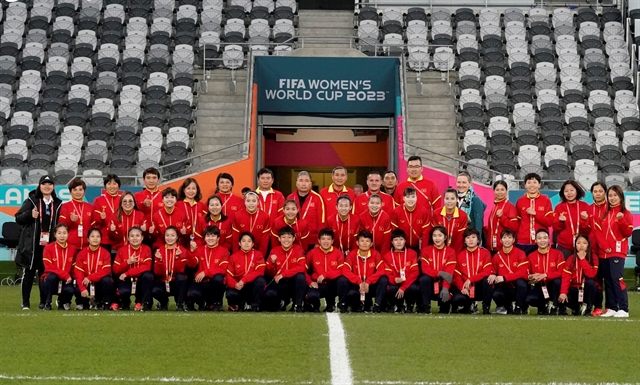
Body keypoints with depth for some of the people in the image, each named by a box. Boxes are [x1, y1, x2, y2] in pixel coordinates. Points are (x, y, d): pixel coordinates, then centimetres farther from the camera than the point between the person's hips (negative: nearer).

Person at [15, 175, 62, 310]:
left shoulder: (57, 204, 10)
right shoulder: (31, 201, 2)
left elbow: (60, 223, 18)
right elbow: (18, 218, 1)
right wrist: (30, 215, -17)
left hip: (49, 244, 2)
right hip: (32, 243, -2)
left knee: (46, 272, 1)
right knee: (28, 271, 0)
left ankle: (44, 302, 10)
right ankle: (25, 302, 6)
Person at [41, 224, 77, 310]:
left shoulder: (72, 248, 2)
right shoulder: (48, 248, -8)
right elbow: (50, 267, -15)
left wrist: (69, 277, -12)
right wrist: (65, 275, -23)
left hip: (65, 281, 2)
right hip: (51, 280, -2)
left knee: (70, 290, -32)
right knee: (52, 276, -38)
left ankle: (62, 302, 8)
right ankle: (47, 303, -17)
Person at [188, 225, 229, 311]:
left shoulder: (224, 251, 1)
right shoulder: (199, 249, 10)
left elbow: (223, 269, -11)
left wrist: (205, 273, -20)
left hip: (215, 283, -1)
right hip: (202, 282, 1)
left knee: (218, 278, -38)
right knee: (192, 294, -32)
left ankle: (217, 303, -12)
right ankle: (203, 302, 6)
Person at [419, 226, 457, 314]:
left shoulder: (451, 252, -5)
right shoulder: (426, 250, -2)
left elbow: (449, 273, -15)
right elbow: (425, 269, -12)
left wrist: (445, 288, -30)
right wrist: (439, 273, -27)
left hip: (443, 283, -1)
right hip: (430, 282, 1)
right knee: (424, 278, -34)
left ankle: (444, 309, 14)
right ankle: (426, 307, -21)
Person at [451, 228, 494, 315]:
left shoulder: (485, 253, -1)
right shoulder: (460, 255, 6)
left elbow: (487, 272, -13)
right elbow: (456, 275, 0)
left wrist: (470, 279, -22)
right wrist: (462, 287, -18)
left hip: (481, 288, -1)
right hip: (466, 288, 1)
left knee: (487, 279, -35)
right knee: (456, 299, -31)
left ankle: (486, 307, -16)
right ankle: (470, 305, 8)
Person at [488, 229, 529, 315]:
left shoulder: (520, 253, -7)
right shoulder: (497, 256, 2)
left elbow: (523, 273, -17)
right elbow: (494, 273, 12)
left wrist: (504, 278, -26)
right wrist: (493, 276, -15)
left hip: (518, 288, -2)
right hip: (504, 288, 2)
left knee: (520, 282, -36)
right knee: (496, 294, -30)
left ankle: (519, 307, -11)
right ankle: (507, 306, 6)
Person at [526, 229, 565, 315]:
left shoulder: (558, 253, -5)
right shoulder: (531, 256, 4)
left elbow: (561, 272, -15)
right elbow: (528, 273, 10)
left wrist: (545, 275, -24)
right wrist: (530, 277, -15)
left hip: (553, 285, -1)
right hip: (539, 286, 1)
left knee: (558, 280, -37)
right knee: (529, 299, -31)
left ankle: (554, 307, -14)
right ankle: (543, 306, 7)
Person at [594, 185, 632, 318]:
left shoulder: (626, 213, -1)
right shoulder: (604, 213, 15)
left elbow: (628, 233, -9)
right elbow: (599, 232, 9)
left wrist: (621, 220, -24)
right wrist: (604, 246, -5)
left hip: (618, 252, -6)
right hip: (604, 253, 6)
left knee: (617, 279, -16)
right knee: (608, 281, 6)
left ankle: (623, 309, -16)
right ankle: (611, 308, 10)